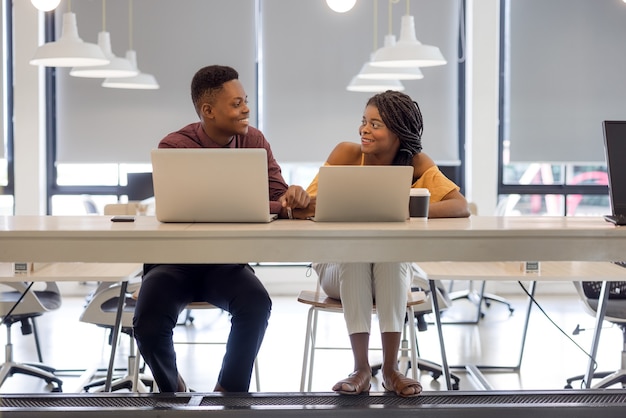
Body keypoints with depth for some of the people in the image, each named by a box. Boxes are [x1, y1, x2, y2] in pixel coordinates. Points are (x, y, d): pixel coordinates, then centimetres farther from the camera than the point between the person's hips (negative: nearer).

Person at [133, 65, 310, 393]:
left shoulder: (253, 141, 1)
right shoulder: (174, 147, -13)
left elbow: (278, 197, -4)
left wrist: (291, 198, -31)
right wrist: (267, 206, -30)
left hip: (226, 262, 2)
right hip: (174, 260, -2)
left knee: (257, 305, -29)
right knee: (148, 325, -27)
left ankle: (229, 392, -5)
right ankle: (173, 389, 8)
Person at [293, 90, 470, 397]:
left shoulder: (416, 164, -8)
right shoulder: (346, 154, -8)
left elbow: (461, 206, -21)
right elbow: (305, 207, -14)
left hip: (391, 274, 0)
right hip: (338, 266, 0)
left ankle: (391, 367, -28)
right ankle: (361, 368, -29)